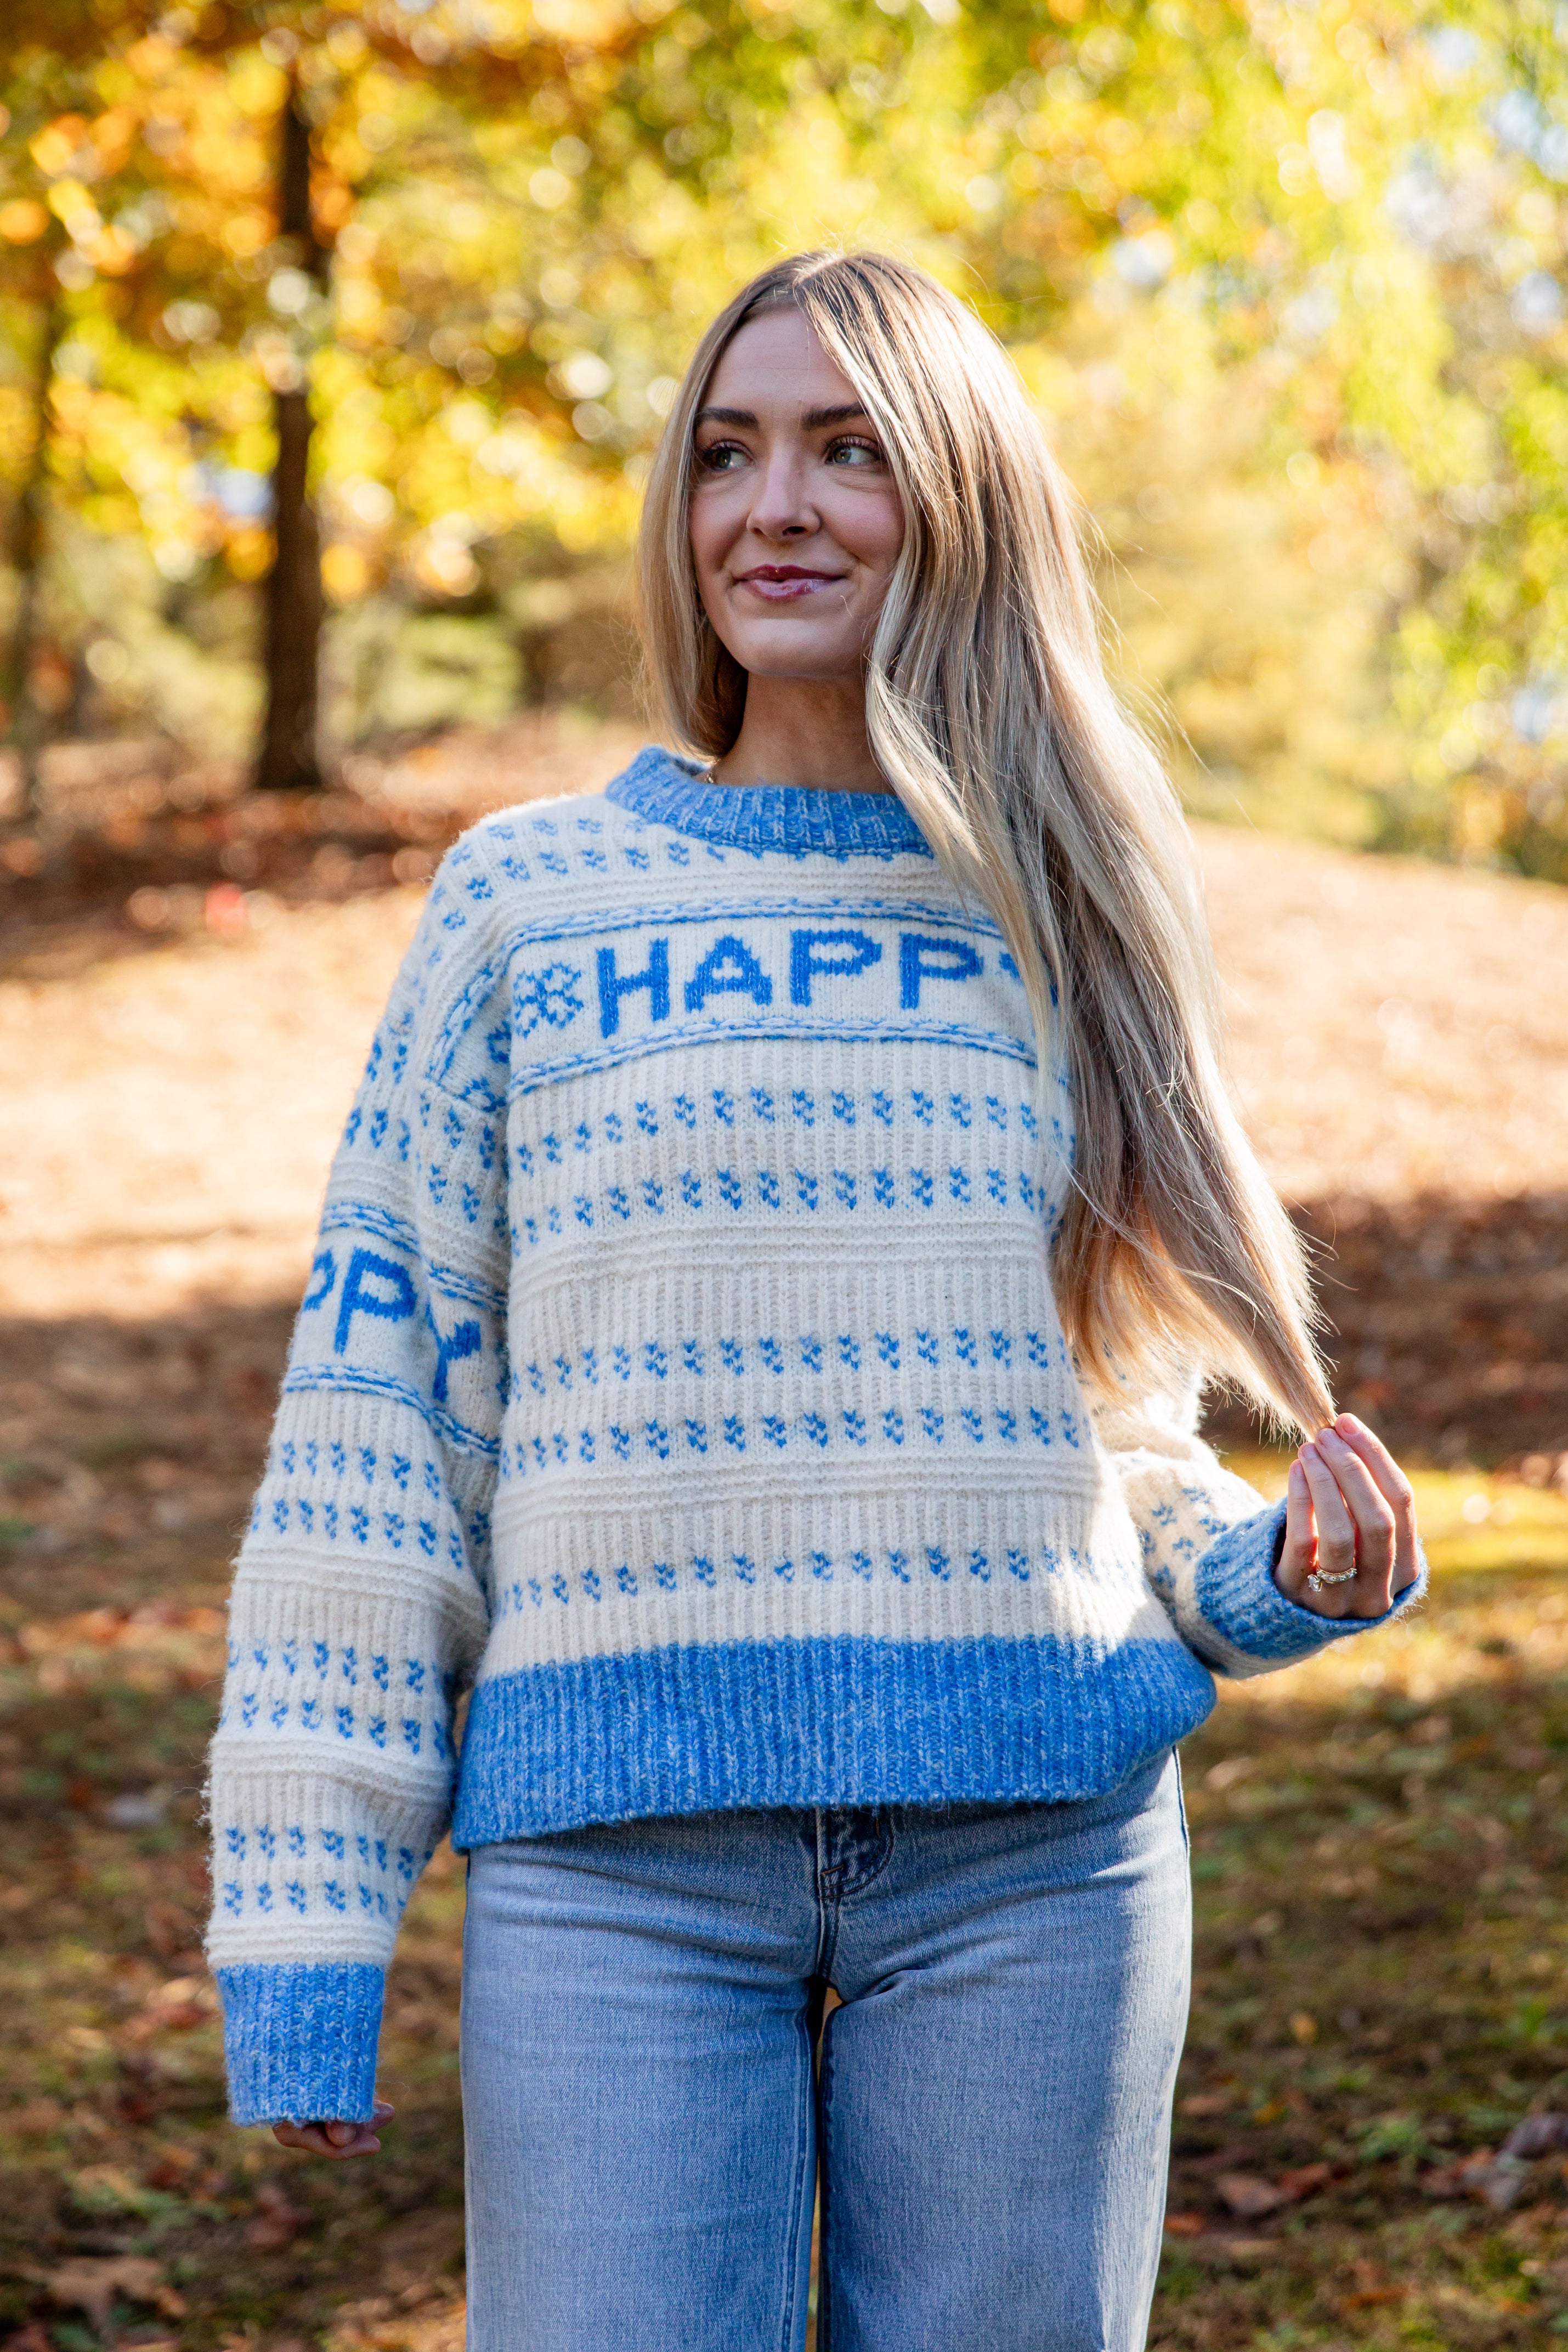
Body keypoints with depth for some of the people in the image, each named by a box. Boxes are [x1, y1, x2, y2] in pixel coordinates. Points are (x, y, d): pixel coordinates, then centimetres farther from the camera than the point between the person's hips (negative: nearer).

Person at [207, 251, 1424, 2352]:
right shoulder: (525, 899, 7)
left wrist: (1285, 1572, -2)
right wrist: (304, 1934, -2)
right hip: (620, 1835, -1)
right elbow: (373, 1411, 3)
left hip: (1036, 1845, 2)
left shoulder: (1062, 916, 13)